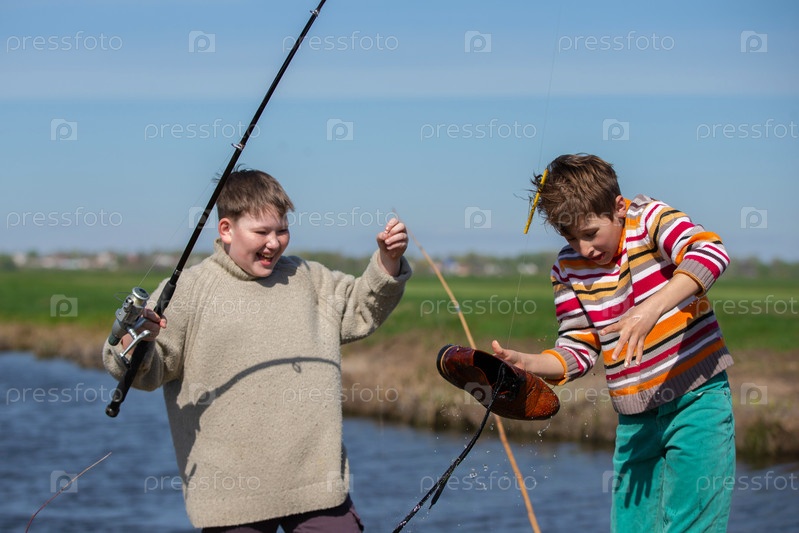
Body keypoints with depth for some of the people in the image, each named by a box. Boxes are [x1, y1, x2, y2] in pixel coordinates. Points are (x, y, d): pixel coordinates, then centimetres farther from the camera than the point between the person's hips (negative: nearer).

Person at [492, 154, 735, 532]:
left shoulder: (650, 218, -9)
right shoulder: (568, 269, 3)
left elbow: (711, 252, -28)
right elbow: (578, 351, 4)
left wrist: (652, 309, -41)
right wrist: (526, 363, -16)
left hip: (696, 400, -5)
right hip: (634, 419, 5)